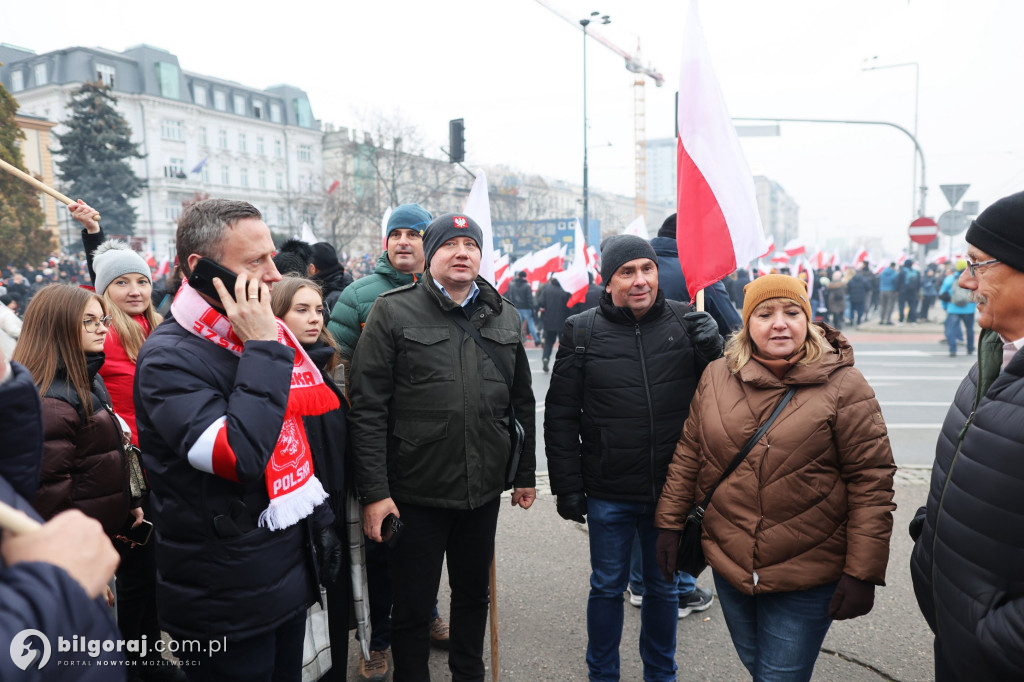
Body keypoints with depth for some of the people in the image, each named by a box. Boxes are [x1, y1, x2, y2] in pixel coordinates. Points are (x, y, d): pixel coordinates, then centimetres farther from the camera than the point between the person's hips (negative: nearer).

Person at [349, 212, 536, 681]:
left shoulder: (505, 316, 7)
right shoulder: (393, 311, -7)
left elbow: (522, 402, 12)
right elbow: (367, 408, -11)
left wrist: (525, 474, 12)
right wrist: (374, 492, -14)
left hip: (484, 491, 4)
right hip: (415, 493, -4)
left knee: (474, 594, 22)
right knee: (412, 608, 11)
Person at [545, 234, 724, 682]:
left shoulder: (686, 323, -3)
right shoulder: (582, 331, -6)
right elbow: (560, 417, -3)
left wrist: (712, 350, -16)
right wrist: (567, 487, -4)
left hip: (671, 491, 2)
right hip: (609, 495, -1)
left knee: (663, 588, 20)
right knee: (607, 588, 16)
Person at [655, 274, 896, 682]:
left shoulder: (843, 385, -12)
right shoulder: (716, 377, 0)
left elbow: (870, 482, -12)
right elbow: (688, 454, 6)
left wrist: (862, 572, -12)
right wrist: (670, 523, 6)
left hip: (807, 577, -4)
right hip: (728, 564, 4)